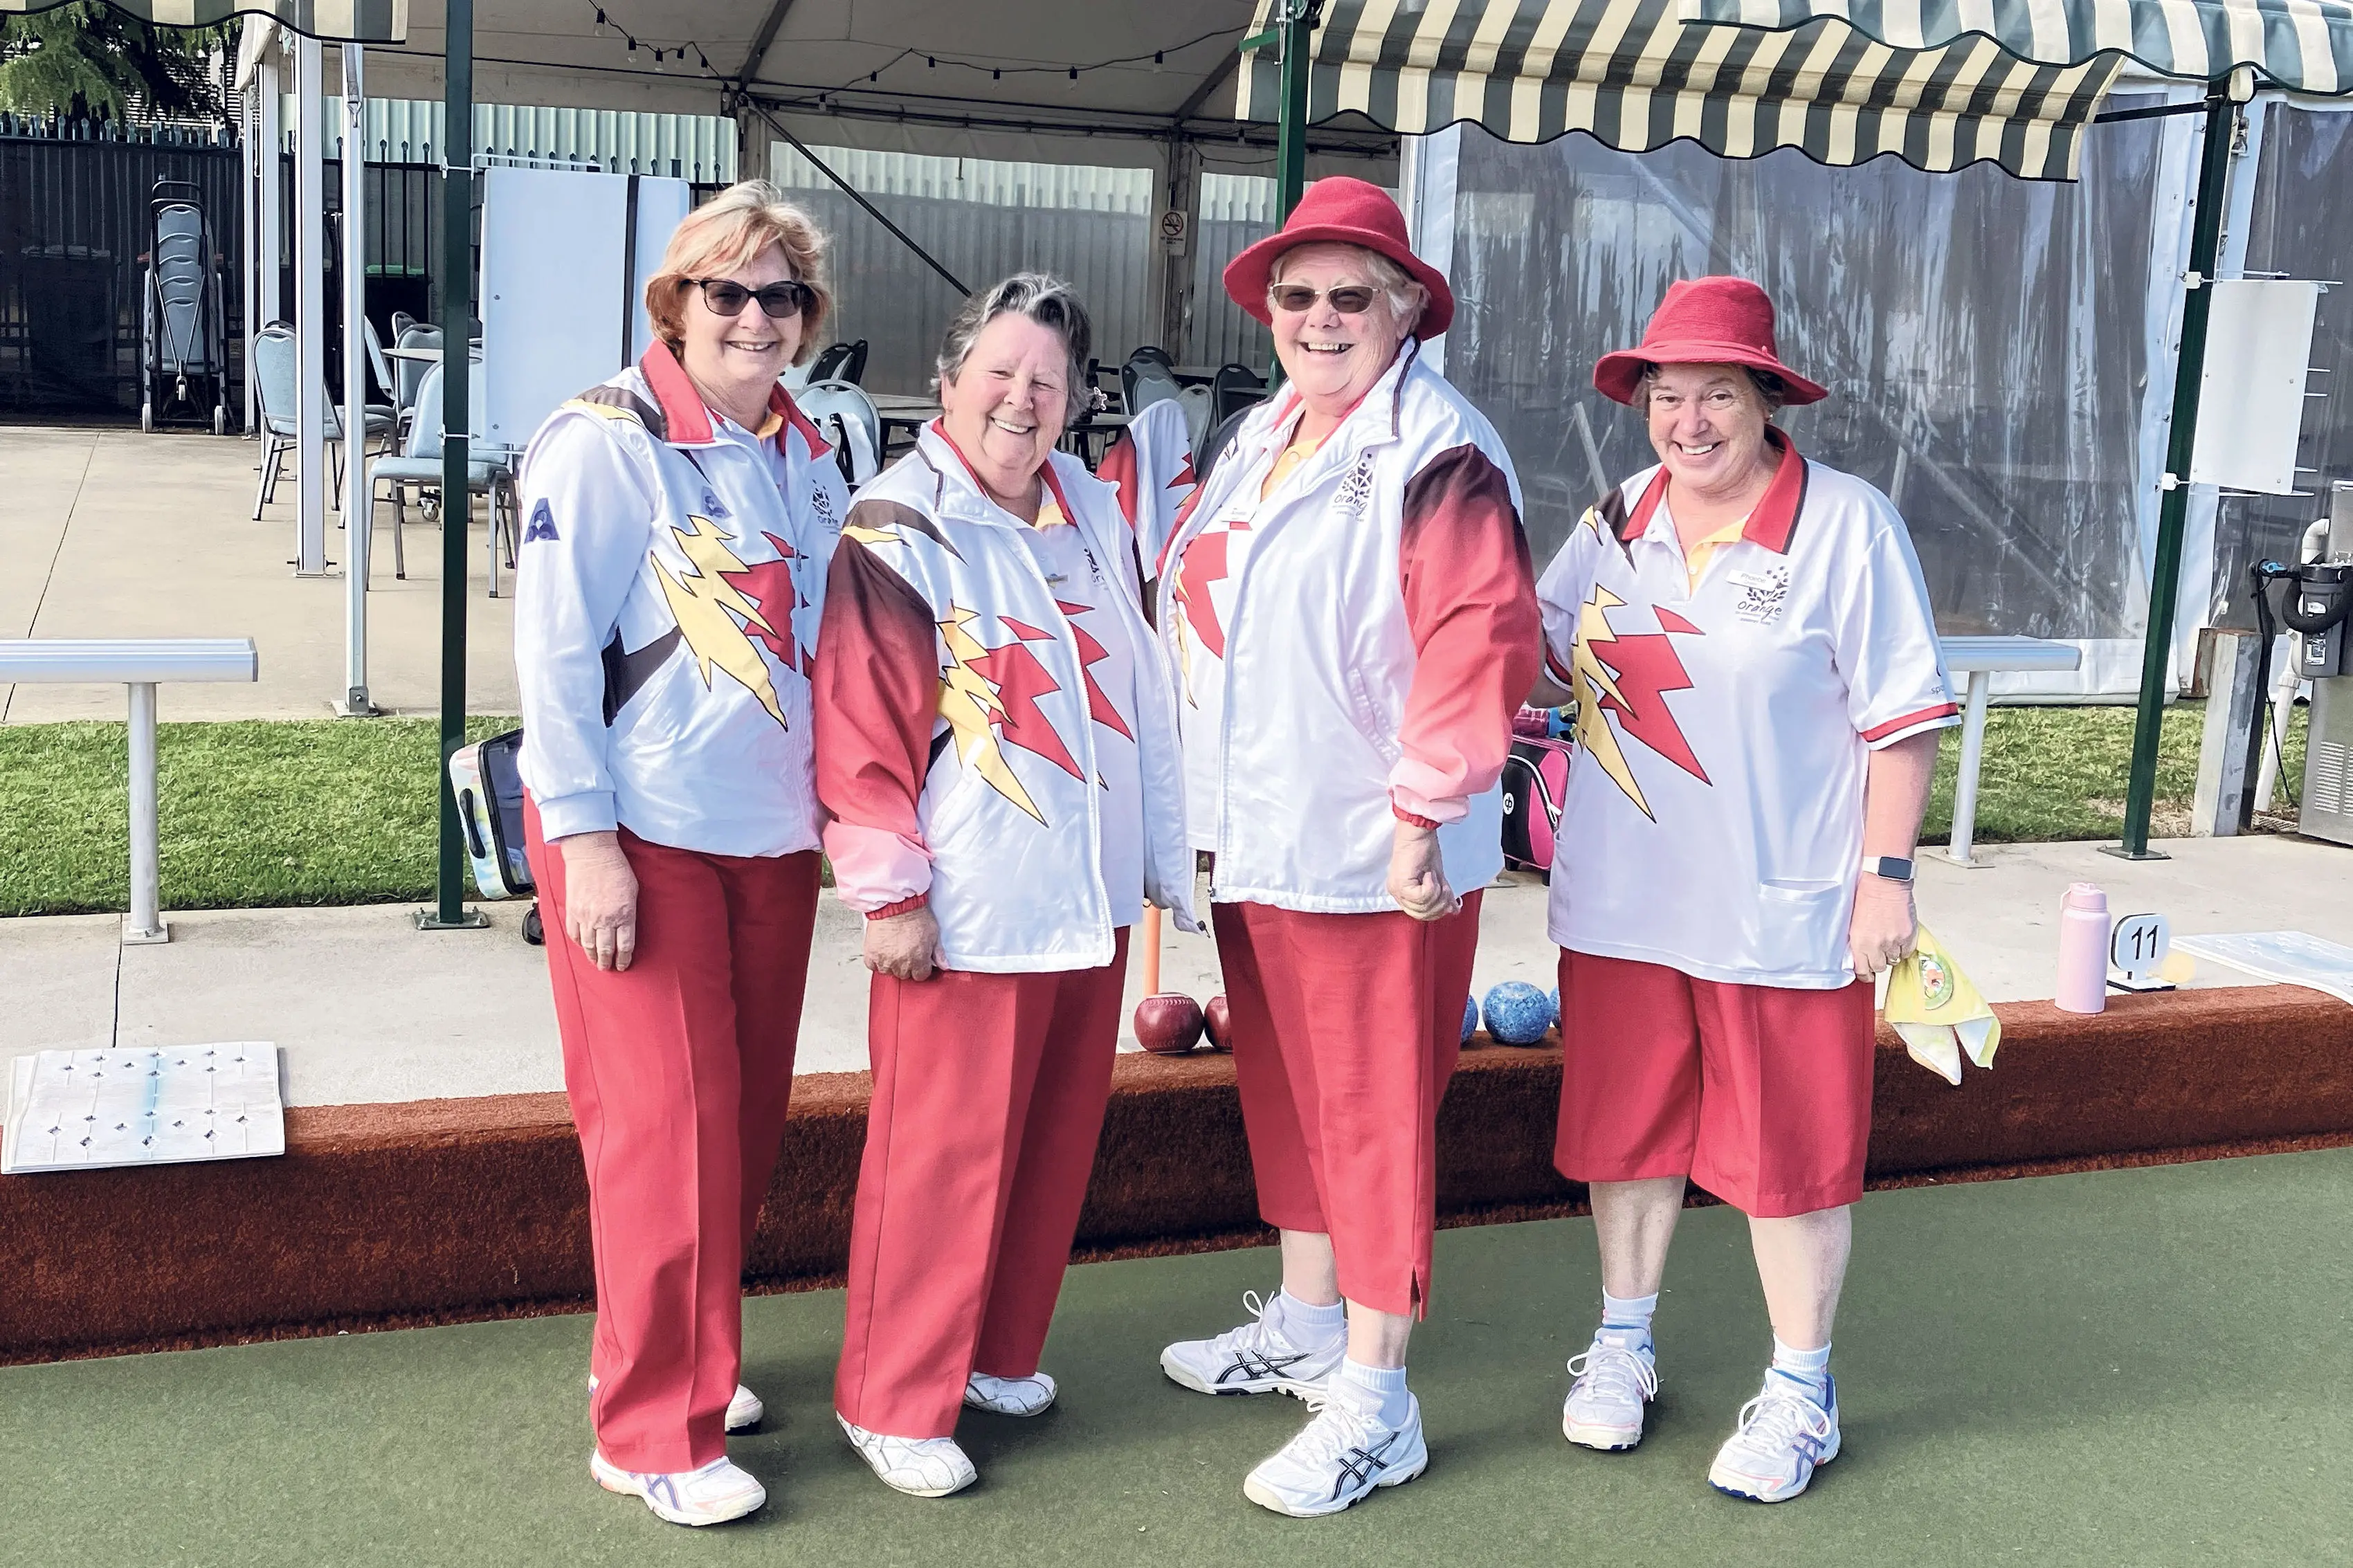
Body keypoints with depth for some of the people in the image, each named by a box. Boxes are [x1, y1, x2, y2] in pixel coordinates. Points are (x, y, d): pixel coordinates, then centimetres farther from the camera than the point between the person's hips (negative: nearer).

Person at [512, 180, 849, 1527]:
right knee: (668, 1125, -3)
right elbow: (554, 652, -13)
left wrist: (836, 806, 15)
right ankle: (653, 1431, 11)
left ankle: (693, 1357, 32)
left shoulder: (808, 454, 9)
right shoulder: (606, 444, -10)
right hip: (642, 834, -6)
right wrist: (587, 843, -17)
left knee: (747, 1115, 12)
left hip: (774, 833, 6)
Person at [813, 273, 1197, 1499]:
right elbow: (859, 727, -12)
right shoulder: (895, 532, -9)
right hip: (969, 907, -7)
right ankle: (893, 1401, 15)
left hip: (1091, 893, 7)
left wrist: (1161, 854, 18)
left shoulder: (1094, 513, 11)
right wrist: (891, 891, -14)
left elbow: (1142, 695, 17)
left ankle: (997, 1351, 33)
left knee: (1055, 1140, 15)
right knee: (942, 1154, 0)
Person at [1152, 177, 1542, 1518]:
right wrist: (1206, 802, 19)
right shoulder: (1260, 443, 14)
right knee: (1289, 1090, 20)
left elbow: (1486, 641, -22)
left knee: (1375, 1109, 0)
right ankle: (1306, 1326, 38)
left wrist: (1424, 807, -23)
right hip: (1256, 842, 9)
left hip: (1372, 856, -9)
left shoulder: (1438, 458, -14)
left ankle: (1375, 1407, 11)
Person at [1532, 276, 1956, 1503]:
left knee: (1788, 1150, 6)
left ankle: (1800, 1394, 23)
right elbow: (1541, 655, 18)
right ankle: (1623, 1343, 35)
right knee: (1627, 1123, 15)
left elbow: (1901, 713, -8)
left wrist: (1887, 872, -11)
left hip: (1784, 912, -4)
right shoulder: (1617, 518, 6)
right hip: (1621, 898, 5)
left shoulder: (1846, 525, -9)